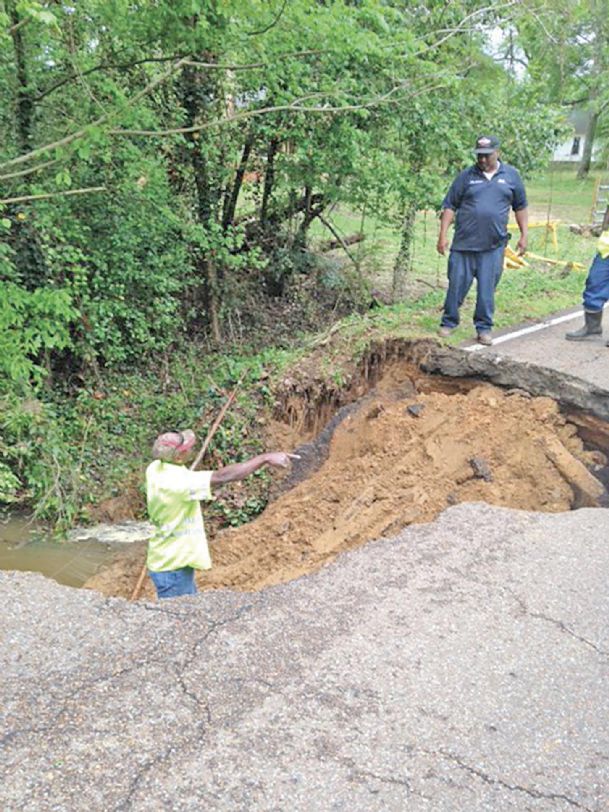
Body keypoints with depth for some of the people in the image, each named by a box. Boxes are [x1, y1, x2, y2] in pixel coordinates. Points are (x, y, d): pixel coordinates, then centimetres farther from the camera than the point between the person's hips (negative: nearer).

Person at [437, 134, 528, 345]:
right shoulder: (466, 176, 3)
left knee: (487, 289, 5)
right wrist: (443, 235, -3)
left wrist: (523, 235, 10)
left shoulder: (511, 176, 8)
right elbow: (449, 206, 3)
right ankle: (448, 322, 19)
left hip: (493, 246, 1)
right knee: (457, 284, 4)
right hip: (464, 243, 0)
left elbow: (520, 207, 14)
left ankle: (484, 328, 16)